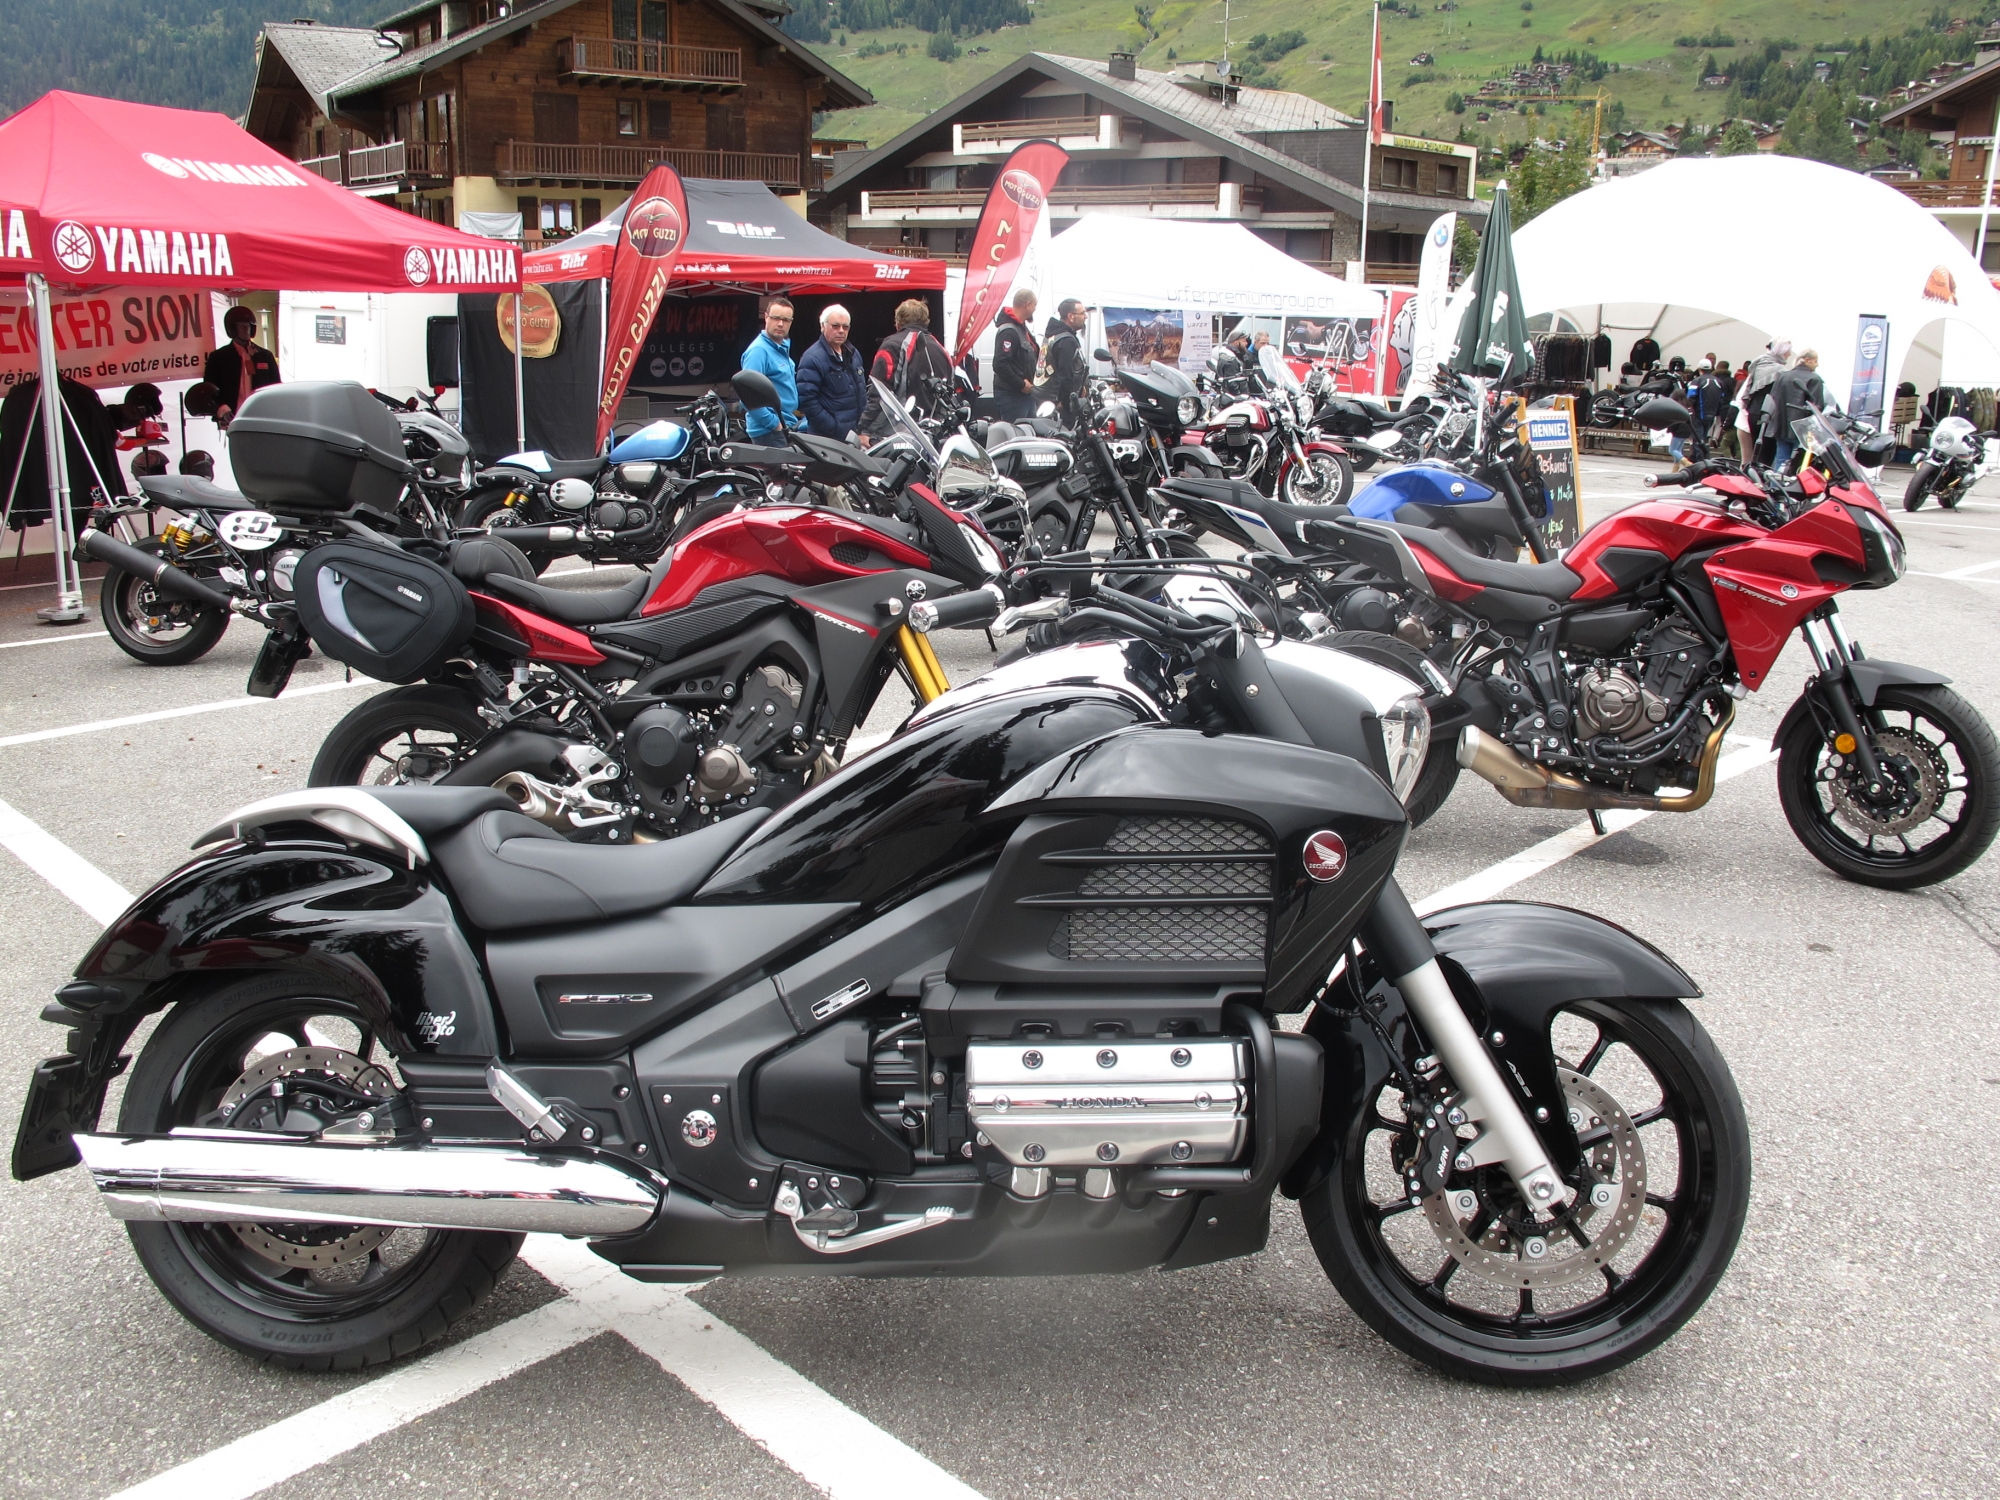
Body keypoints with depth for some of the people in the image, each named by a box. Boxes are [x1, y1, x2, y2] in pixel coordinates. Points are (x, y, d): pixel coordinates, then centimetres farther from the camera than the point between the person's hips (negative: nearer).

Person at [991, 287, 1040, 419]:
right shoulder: (1008, 331, -18)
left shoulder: (1022, 327, 15)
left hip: (1026, 393, 10)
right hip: (1011, 395, -10)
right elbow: (1000, 364, -27)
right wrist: (1021, 384, -19)